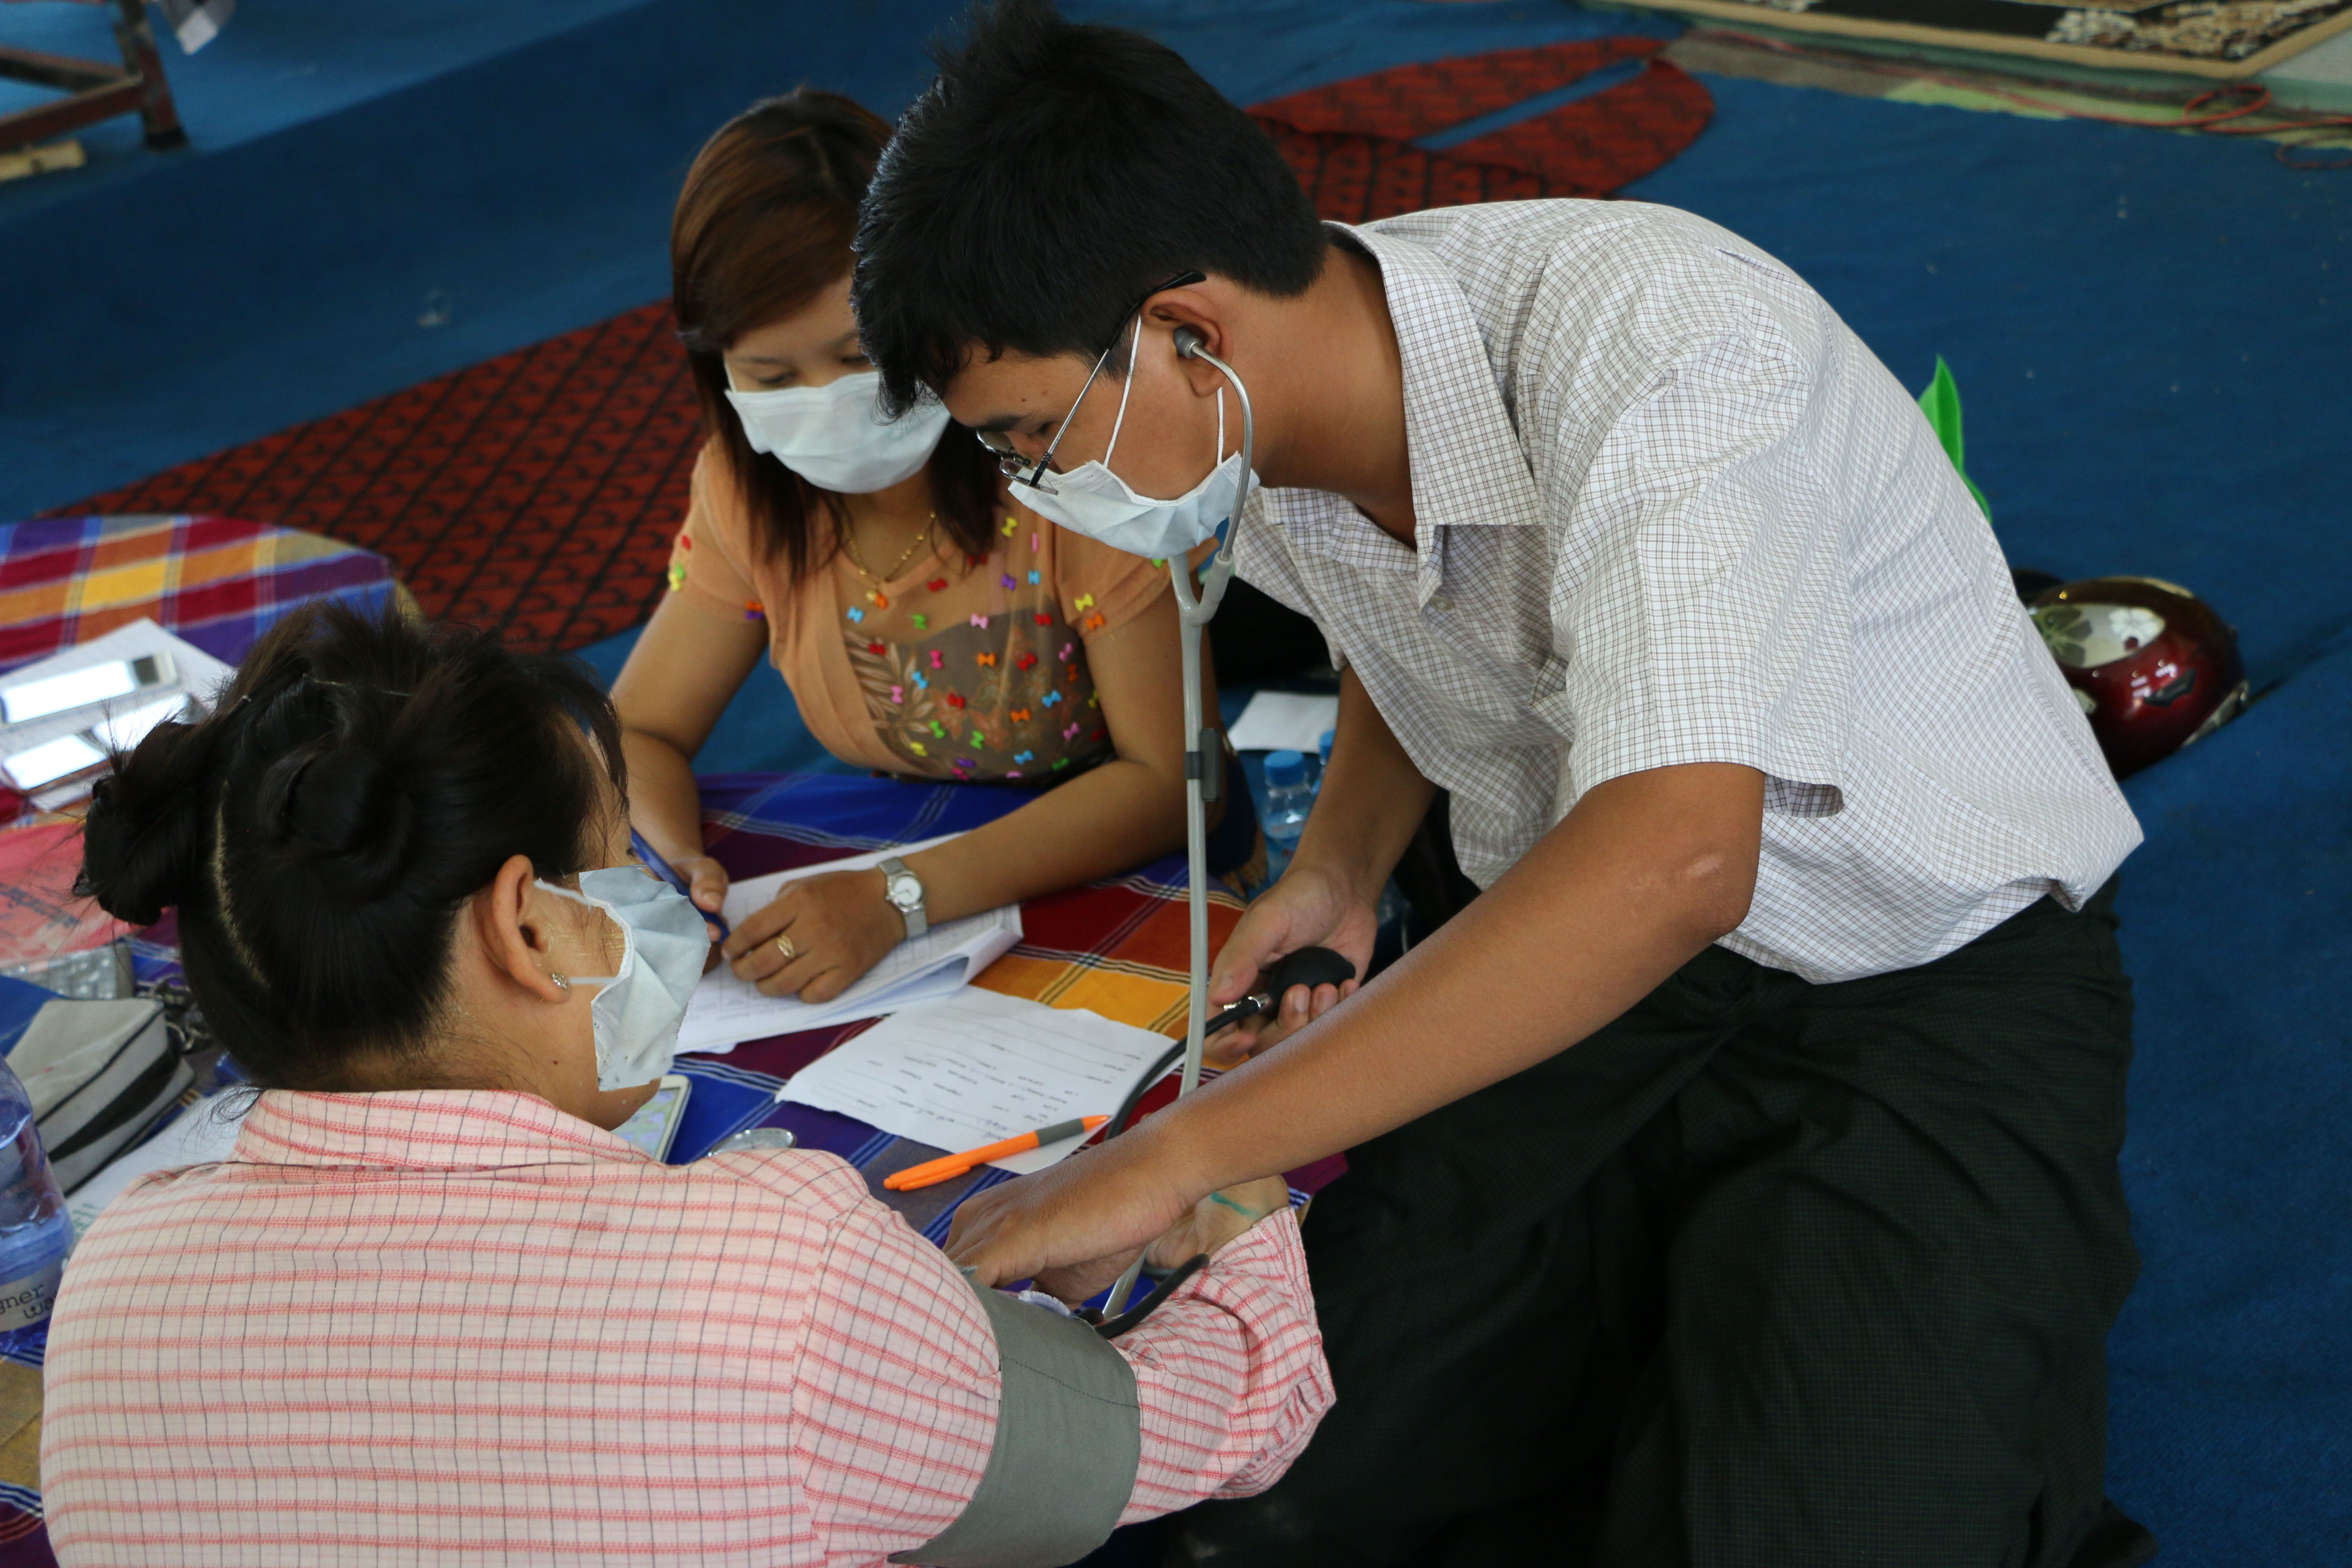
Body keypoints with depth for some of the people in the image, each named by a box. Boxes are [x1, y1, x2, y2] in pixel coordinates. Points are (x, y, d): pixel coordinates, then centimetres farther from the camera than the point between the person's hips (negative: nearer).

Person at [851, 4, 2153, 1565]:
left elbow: (1673, 858, -41)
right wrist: (1340, 866, 0)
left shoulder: (1658, 340, -28)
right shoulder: (1285, 428, -4)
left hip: (1944, 984, -6)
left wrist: (1176, 1154, -39)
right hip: (1596, 963, 6)